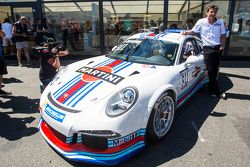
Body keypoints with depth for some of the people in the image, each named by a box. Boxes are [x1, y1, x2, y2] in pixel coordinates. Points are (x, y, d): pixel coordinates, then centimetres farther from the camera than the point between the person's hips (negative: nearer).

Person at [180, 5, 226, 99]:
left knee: (215, 71, 7)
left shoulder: (220, 23, 8)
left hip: (217, 48, 3)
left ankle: (212, 90, 20)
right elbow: (193, 31, 9)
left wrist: (222, 46, -1)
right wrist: (185, 32, -10)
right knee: (211, 71, -5)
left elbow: (223, 36, 13)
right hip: (207, 49, -3)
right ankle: (217, 92, 3)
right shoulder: (201, 22, 0)